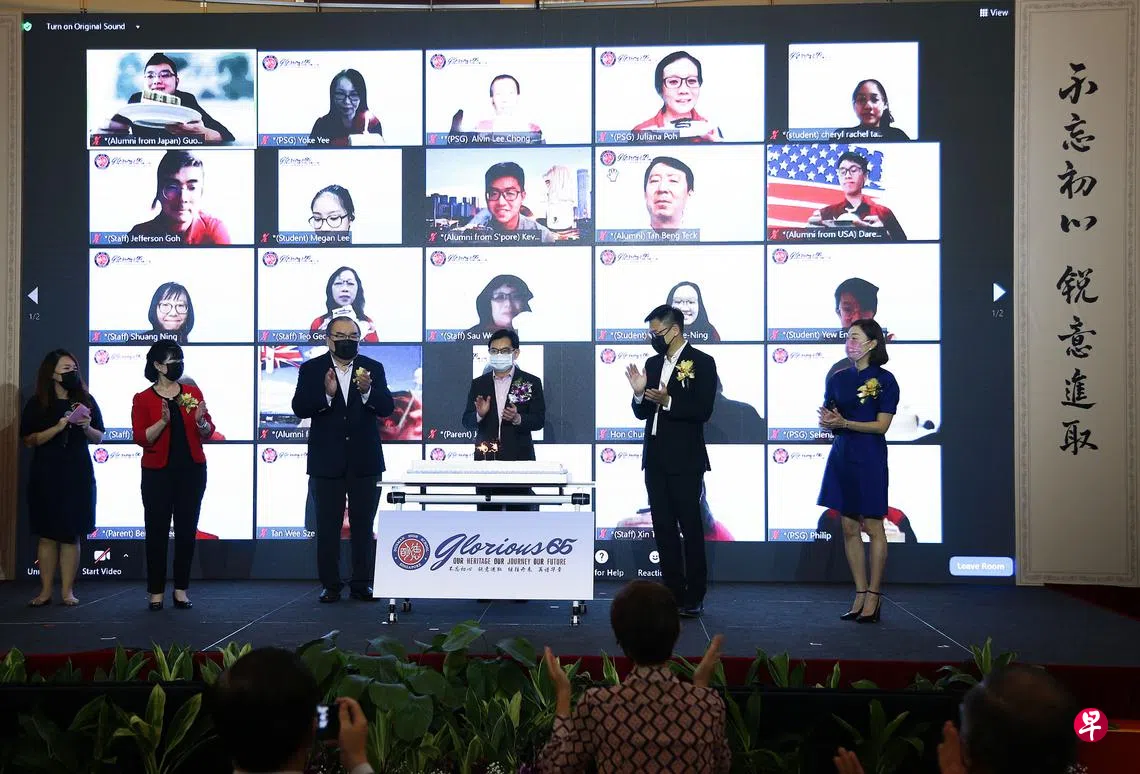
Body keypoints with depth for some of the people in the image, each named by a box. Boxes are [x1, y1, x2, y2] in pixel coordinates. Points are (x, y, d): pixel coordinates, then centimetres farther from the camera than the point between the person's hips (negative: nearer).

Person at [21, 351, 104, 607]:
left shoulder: (85, 401, 7)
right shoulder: (37, 404, 2)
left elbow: (98, 438, 11)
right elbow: (29, 440, -6)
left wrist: (87, 427, -10)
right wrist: (57, 427, -18)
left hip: (78, 475, 1)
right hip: (46, 475, -1)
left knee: (72, 534, 1)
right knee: (47, 534, 1)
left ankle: (67, 590, 5)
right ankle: (45, 591, 7)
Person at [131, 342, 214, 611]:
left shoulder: (193, 393, 7)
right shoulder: (143, 399, 0)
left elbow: (208, 433, 6)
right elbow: (141, 438, -9)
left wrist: (201, 421, -15)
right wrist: (163, 421, -22)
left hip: (191, 471, 2)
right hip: (158, 473, -2)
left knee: (187, 530, 4)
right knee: (157, 531, -1)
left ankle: (181, 590, 11)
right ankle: (156, 592, 8)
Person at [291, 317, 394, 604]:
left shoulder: (373, 369, 3)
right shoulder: (311, 369, 1)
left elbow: (386, 408, -6)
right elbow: (299, 408, -10)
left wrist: (367, 391, -25)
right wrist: (326, 394, -26)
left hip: (365, 461, 1)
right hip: (326, 461, -1)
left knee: (363, 526, 6)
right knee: (328, 527, 5)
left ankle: (362, 584, 15)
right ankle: (331, 585, 14)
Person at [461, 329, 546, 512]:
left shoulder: (531, 382, 3)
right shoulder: (478, 383, 10)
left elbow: (539, 420, -2)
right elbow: (467, 422, 7)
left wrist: (518, 419, -21)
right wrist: (479, 414, -15)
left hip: (518, 460, -2)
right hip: (486, 459, 2)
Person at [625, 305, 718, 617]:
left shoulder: (702, 362, -6)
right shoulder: (653, 364, 12)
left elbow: (703, 411, -14)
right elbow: (642, 413, 14)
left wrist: (668, 401, -24)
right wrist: (640, 393, -6)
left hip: (685, 460, -7)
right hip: (655, 459, 7)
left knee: (690, 528, 0)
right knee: (663, 529, 9)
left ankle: (694, 598, 6)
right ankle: (673, 593, 17)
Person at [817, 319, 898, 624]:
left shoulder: (884, 380, -5)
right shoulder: (838, 378, 11)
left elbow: (881, 425, -11)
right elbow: (828, 419, 12)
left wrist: (844, 422, -20)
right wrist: (827, 421, -11)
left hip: (869, 458, -5)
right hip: (842, 455, 6)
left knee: (873, 527, -1)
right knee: (849, 528, 6)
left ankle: (873, 597, 6)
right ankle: (860, 595, 13)